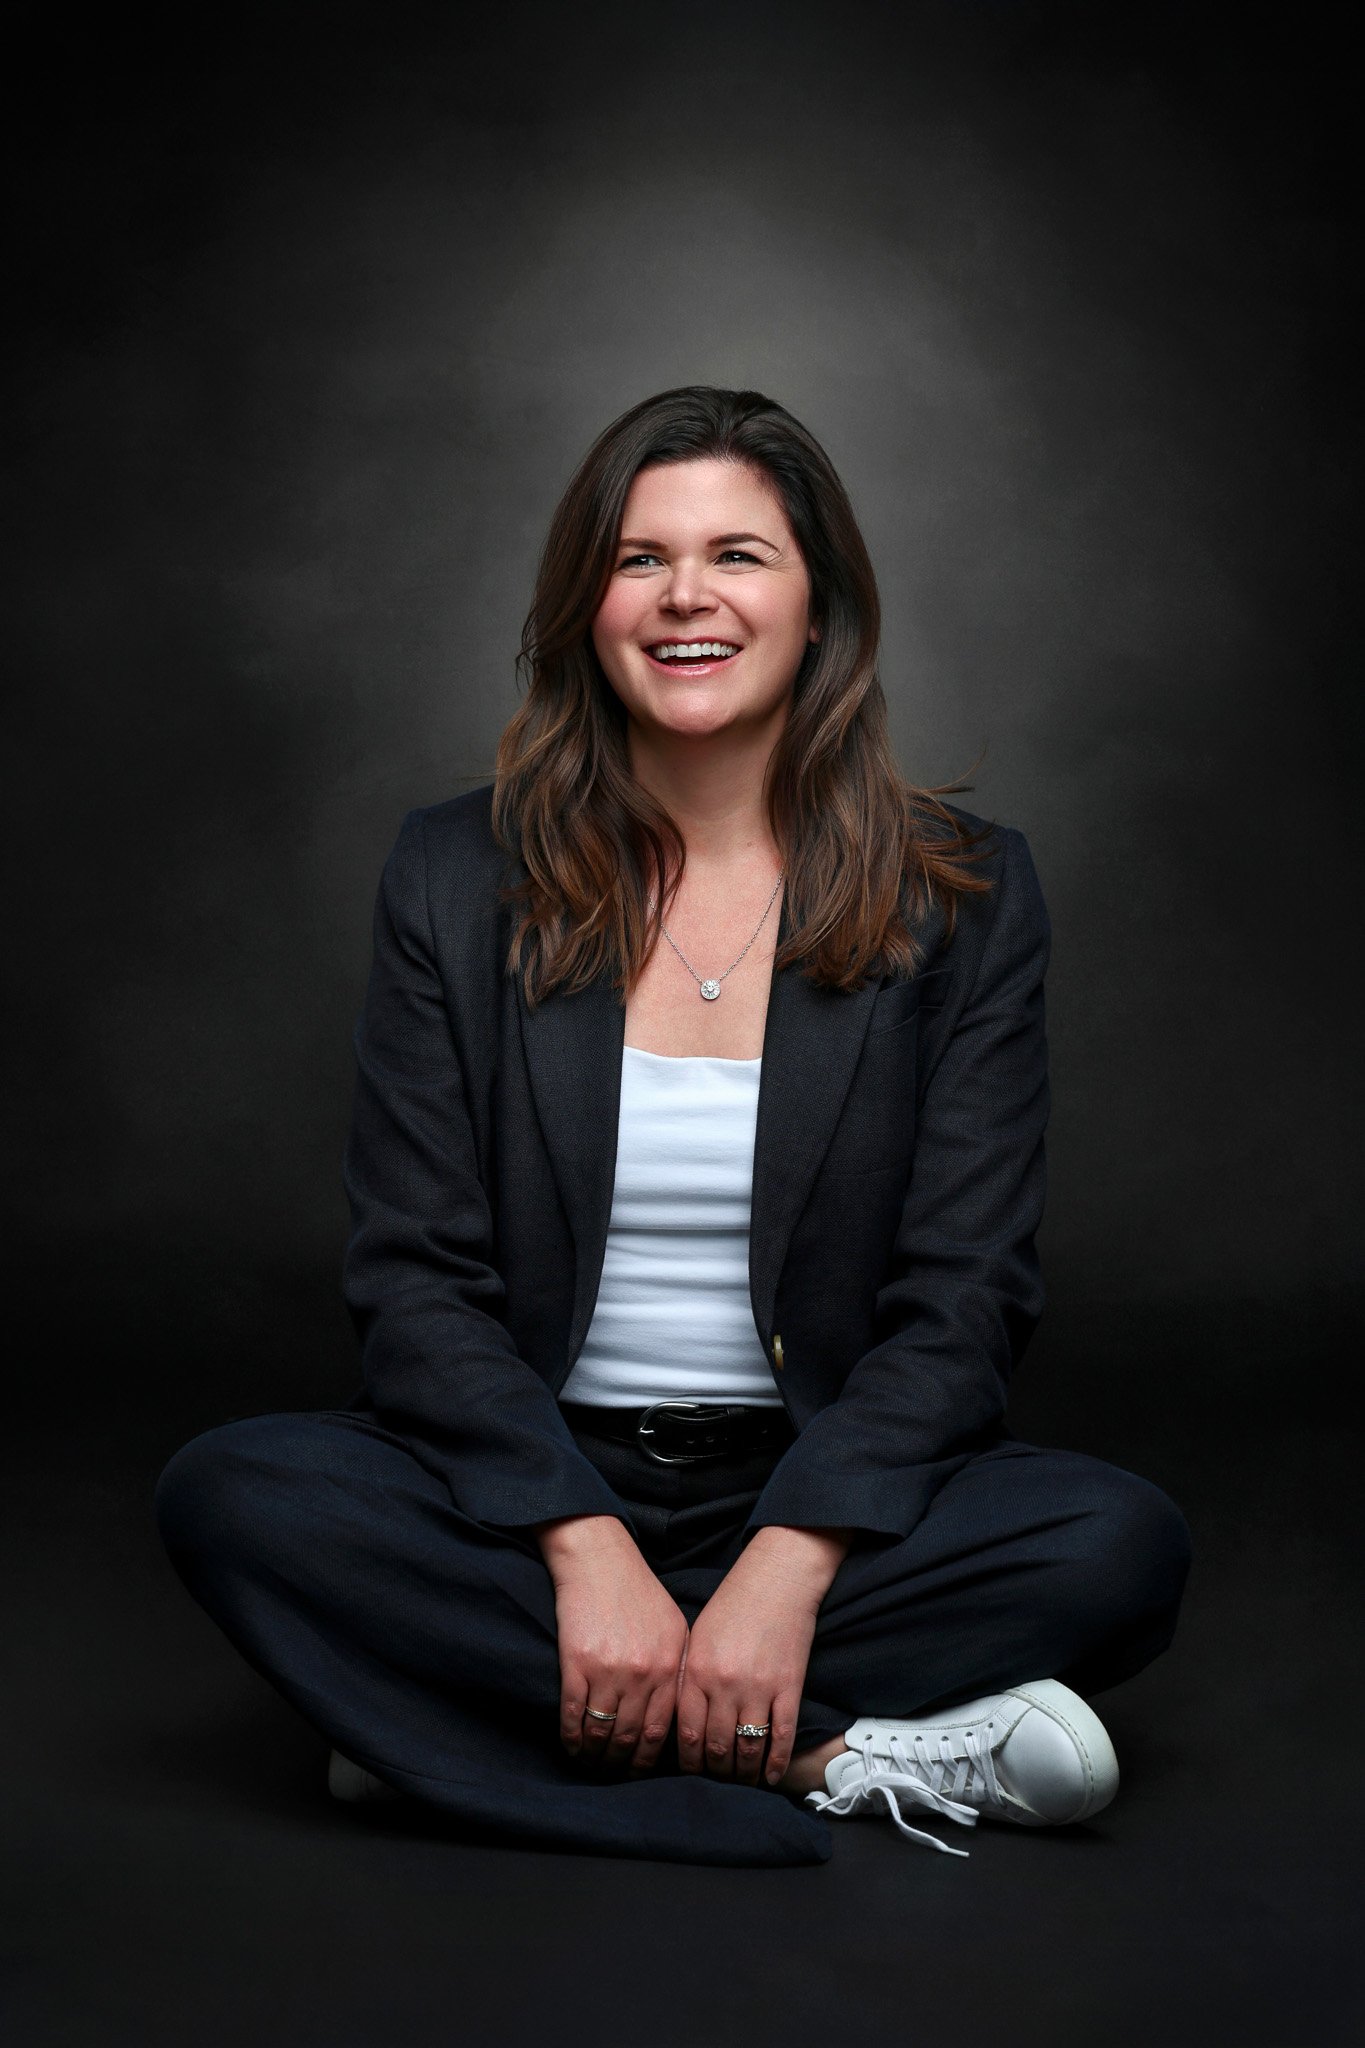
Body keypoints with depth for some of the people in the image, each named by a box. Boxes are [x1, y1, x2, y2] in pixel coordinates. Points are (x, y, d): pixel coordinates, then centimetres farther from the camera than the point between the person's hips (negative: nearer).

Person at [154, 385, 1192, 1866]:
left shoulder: (960, 894, 0)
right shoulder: (456, 880, 1)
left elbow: (964, 1298, -5)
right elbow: (414, 1281, -4)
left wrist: (788, 1567, -20)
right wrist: (585, 1549, -20)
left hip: (822, 1493, 0)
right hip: (530, 1485, 1)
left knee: (1124, 1544, -27)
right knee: (227, 1495, -26)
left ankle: (495, 1717, -21)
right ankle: (844, 1762, -25)